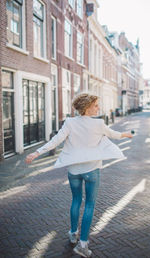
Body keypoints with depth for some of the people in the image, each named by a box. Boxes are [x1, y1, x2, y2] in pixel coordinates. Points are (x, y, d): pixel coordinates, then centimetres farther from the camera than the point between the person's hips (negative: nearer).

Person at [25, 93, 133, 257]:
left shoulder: (70, 122, -6)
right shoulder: (98, 124, -8)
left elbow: (57, 140, -14)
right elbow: (112, 134, 9)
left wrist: (37, 153, -13)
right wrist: (125, 134, 29)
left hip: (73, 169, 3)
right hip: (91, 169, -3)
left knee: (76, 200, 21)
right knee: (90, 204, 8)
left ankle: (73, 234, 35)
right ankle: (82, 243, 6)